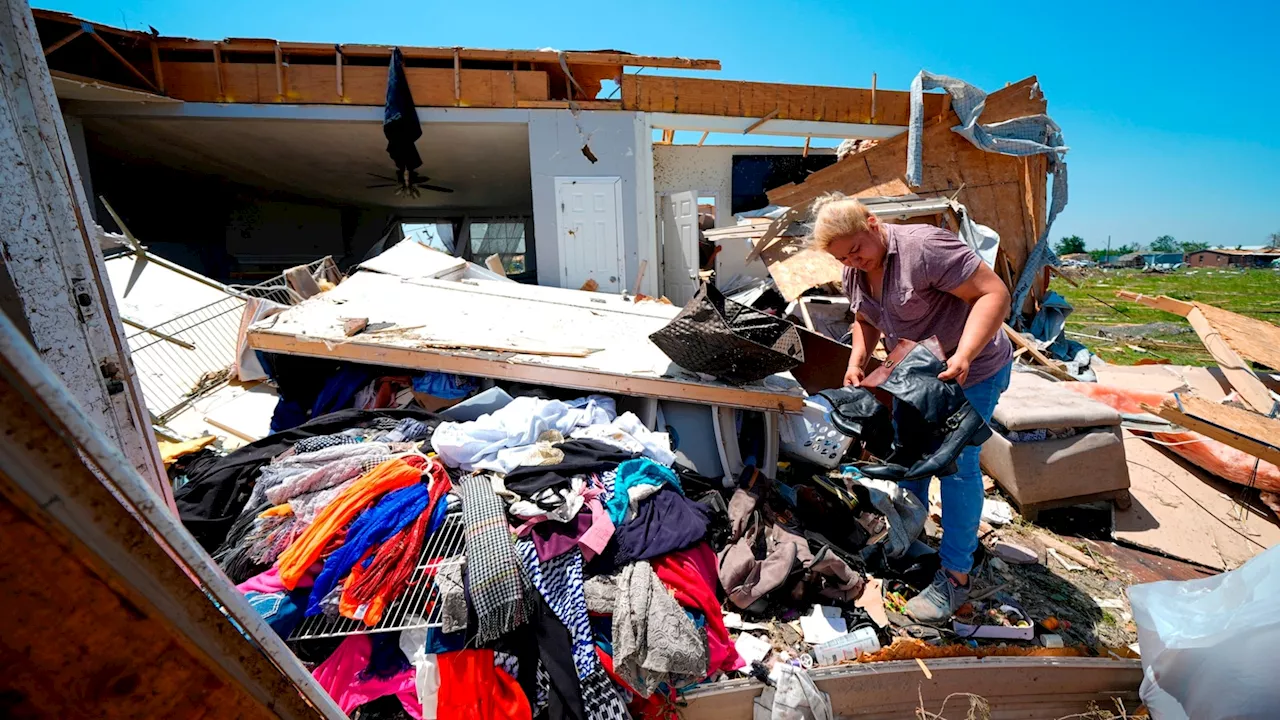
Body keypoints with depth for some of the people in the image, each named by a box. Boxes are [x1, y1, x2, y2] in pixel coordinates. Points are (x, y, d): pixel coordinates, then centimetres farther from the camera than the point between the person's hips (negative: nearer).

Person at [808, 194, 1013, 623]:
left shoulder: (923, 247, -27)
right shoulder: (854, 272, -2)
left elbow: (994, 293, -28)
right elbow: (866, 321, 14)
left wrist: (963, 355, -40)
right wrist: (857, 362, -4)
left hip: (970, 373, -8)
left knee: (955, 463, -6)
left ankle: (955, 576, 8)